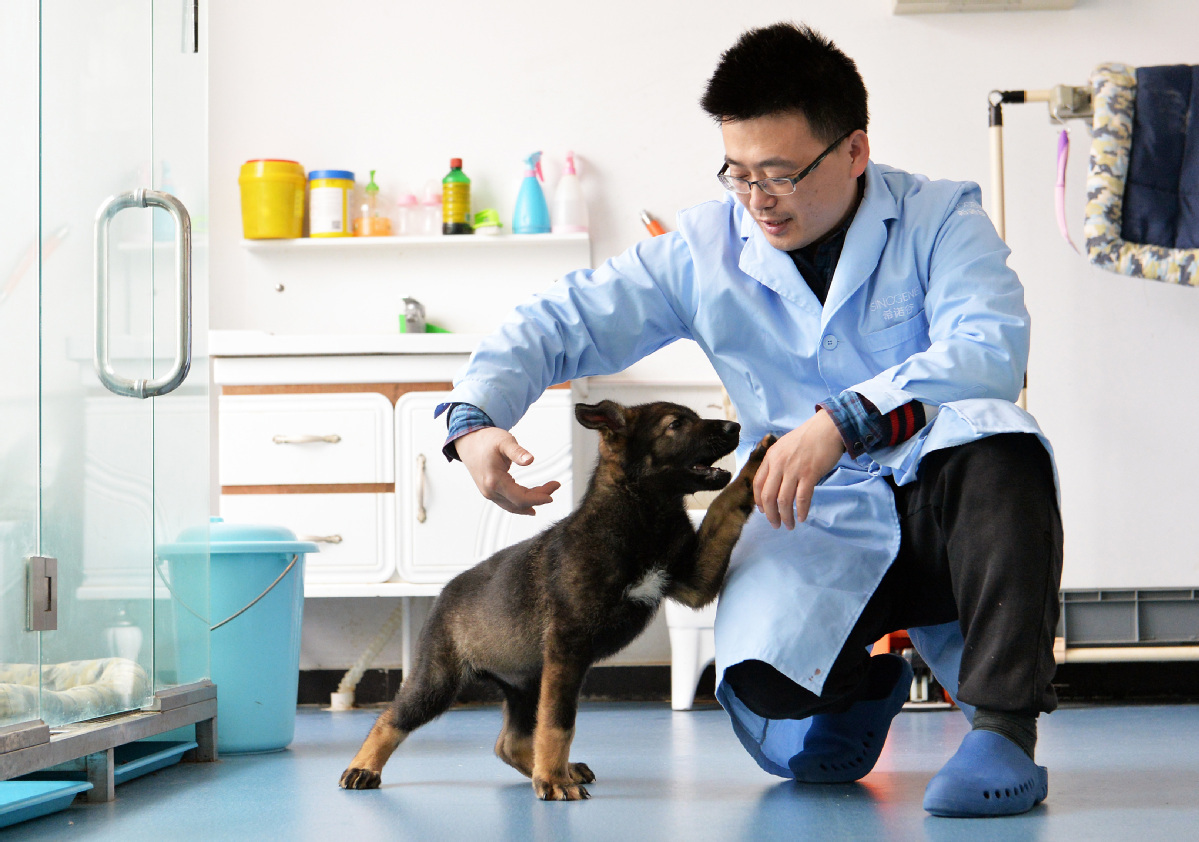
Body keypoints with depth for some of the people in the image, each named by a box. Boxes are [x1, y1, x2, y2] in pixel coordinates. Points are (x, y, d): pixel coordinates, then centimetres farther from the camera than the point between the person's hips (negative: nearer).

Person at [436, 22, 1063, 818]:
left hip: (942, 508, -2)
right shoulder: (705, 250, 4)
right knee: (764, 682, -27)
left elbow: (989, 348, -22)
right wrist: (475, 417, -15)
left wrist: (844, 419, -36)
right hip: (814, 522, 2)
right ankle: (865, 673, 13)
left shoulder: (940, 216, -4)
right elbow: (559, 323, 5)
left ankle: (1003, 726, -25)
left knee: (999, 440, -37)